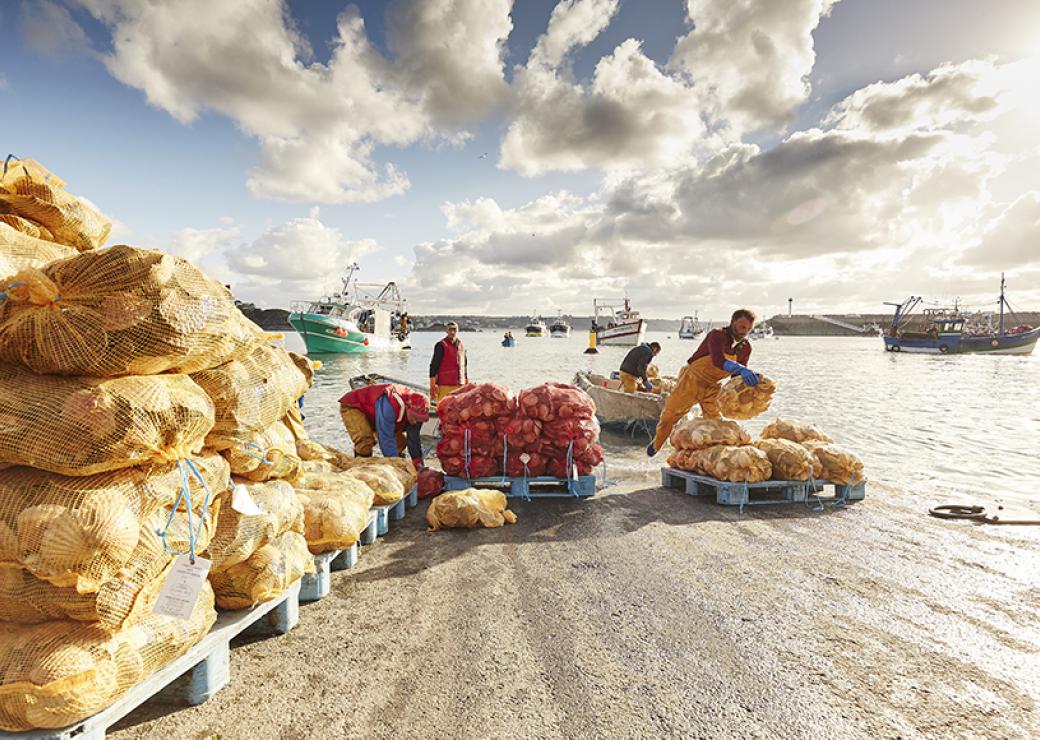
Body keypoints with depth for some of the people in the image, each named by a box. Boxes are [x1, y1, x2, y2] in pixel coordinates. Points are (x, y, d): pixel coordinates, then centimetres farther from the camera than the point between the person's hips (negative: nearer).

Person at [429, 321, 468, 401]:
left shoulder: (461, 346, 14)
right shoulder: (442, 346, -5)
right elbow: (433, 366, -8)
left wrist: (467, 384, 20)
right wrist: (432, 386, -13)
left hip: (460, 386, 6)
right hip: (445, 386, -6)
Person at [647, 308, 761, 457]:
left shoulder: (746, 347, -5)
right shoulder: (717, 335, -25)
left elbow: (737, 376, 0)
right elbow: (718, 360, -45)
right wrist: (741, 369, -59)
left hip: (712, 387, 5)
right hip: (692, 379, -4)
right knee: (670, 414, 8)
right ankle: (657, 443, 32)